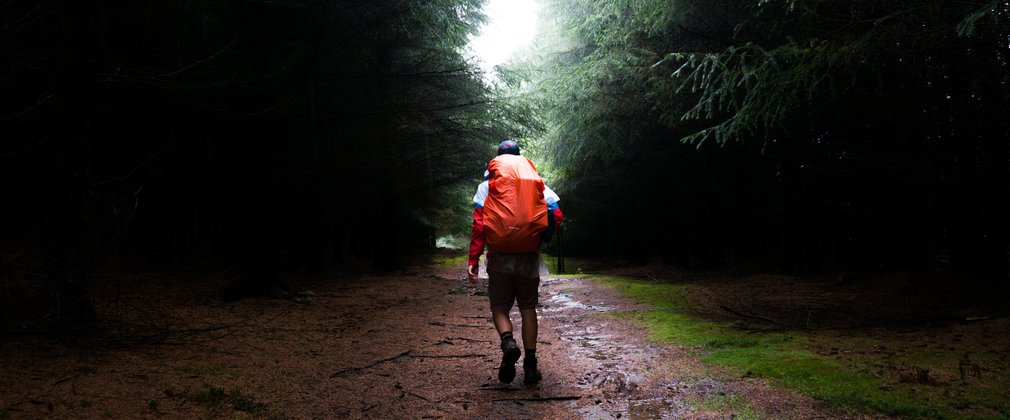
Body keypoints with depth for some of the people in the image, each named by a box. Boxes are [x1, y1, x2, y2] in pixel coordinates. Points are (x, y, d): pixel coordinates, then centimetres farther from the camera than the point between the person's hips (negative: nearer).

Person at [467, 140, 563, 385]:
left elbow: (479, 224, -7)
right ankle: (530, 366, 9)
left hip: (500, 259, -1)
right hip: (529, 259, 2)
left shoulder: (487, 186, 1)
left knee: (499, 307, 10)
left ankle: (508, 341, -20)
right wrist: (541, 237, 13)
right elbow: (557, 215, -3)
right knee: (528, 309, 11)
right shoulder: (536, 184, 5)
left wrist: (473, 259, -7)